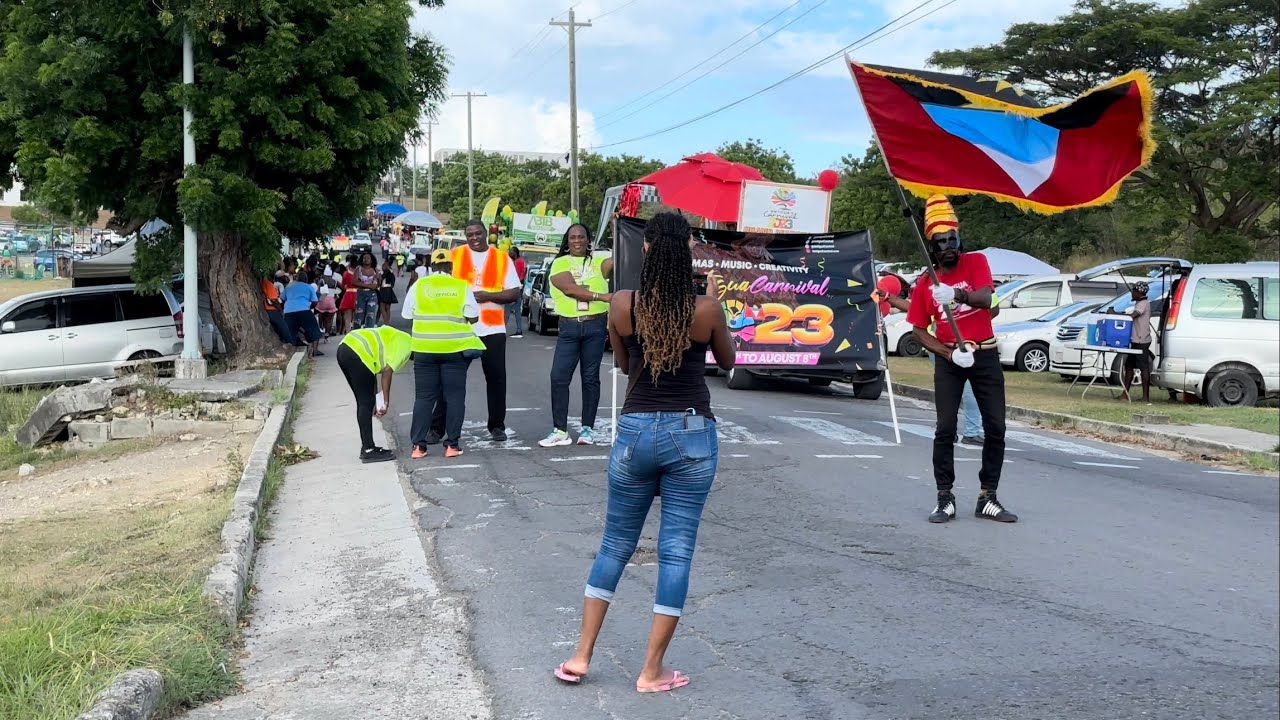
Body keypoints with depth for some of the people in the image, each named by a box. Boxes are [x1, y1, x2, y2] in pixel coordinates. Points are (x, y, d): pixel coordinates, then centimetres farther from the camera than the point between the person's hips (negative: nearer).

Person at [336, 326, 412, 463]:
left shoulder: (395, 338, 26)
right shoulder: (406, 344, 0)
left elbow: (376, 371, 25)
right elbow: (387, 372, -9)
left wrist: (377, 401, 24)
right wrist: (386, 402, -5)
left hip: (345, 348, 10)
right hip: (357, 354, -10)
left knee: (364, 403, 16)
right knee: (366, 404, -3)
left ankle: (367, 447, 22)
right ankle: (368, 451, -1)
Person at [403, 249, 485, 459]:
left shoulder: (419, 286, 2)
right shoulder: (462, 287, -1)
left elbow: (407, 315, 6)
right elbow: (473, 318, -2)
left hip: (425, 349, 1)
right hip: (454, 348, -1)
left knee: (424, 397, 6)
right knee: (454, 396, 6)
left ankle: (418, 445, 5)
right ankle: (452, 444, 4)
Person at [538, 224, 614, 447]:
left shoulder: (599, 262, 10)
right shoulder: (560, 263, 5)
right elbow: (570, 289, -12)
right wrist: (602, 296, -21)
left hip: (595, 326, 0)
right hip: (569, 327, 0)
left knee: (590, 378, 5)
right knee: (558, 377, -4)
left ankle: (587, 428, 12)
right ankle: (560, 430, 2)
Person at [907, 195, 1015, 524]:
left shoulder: (976, 262, -4)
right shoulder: (925, 283, 0)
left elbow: (985, 299, -22)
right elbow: (920, 331, 2)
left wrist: (958, 294, -44)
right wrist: (949, 353, -13)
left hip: (985, 356, 0)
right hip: (949, 360, 0)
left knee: (995, 428, 2)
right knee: (945, 429, -5)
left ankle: (988, 498, 11)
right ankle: (945, 499, 1)